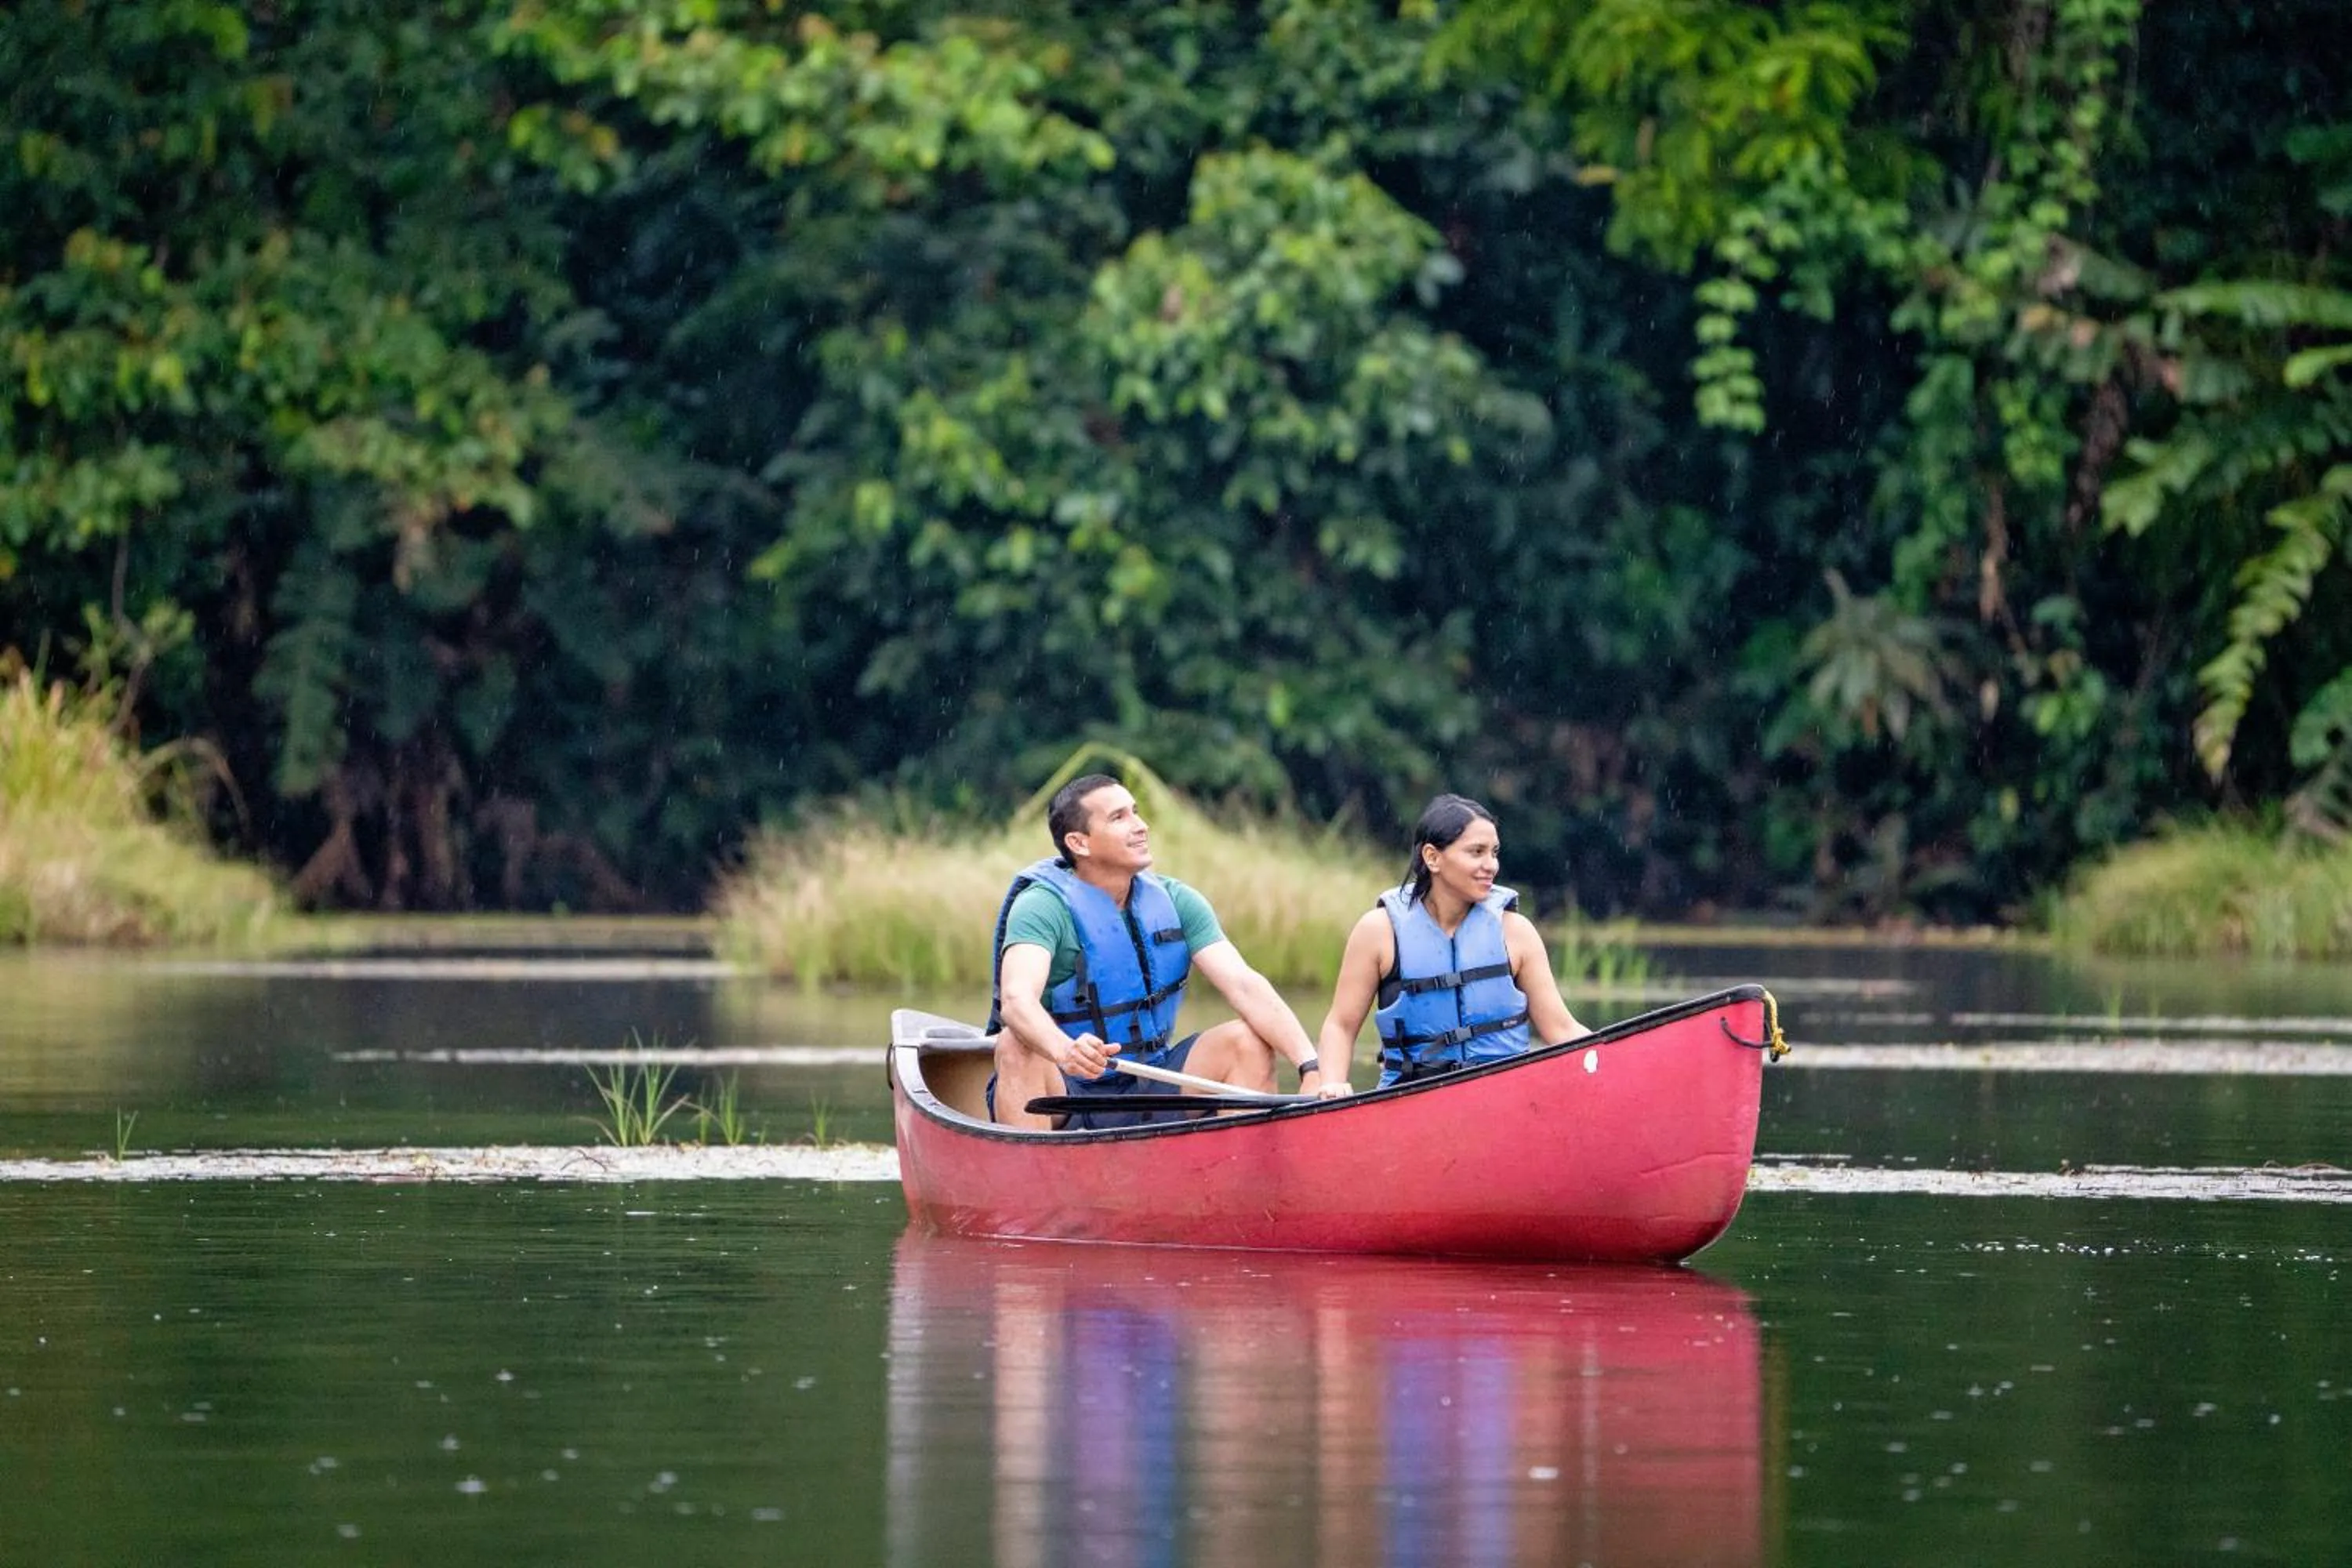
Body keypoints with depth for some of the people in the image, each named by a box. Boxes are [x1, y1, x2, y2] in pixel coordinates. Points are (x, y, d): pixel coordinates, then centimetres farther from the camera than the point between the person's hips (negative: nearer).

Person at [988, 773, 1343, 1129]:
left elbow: (1243, 986, -8)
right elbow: (1016, 1000, -32)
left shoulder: (1174, 902, 2)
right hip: (1062, 1092, -5)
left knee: (1250, 1040, -13)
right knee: (1017, 1047, -34)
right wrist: (1064, 1050, -55)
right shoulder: (1044, 904, -14)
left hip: (1145, 1091, 5)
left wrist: (1312, 1068, -24)